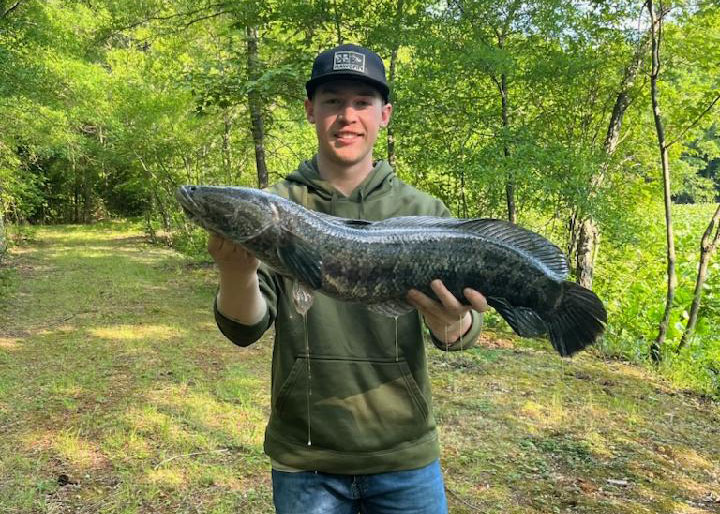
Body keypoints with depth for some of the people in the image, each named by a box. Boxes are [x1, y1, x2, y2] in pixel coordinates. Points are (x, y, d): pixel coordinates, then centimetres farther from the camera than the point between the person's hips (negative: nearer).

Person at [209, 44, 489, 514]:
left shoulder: (424, 212, -3)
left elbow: (465, 329, -9)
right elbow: (245, 329, -11)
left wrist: (452, 325, -33)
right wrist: (237, 274, -33)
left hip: (405, 457, 0)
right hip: (303, 460, 0)